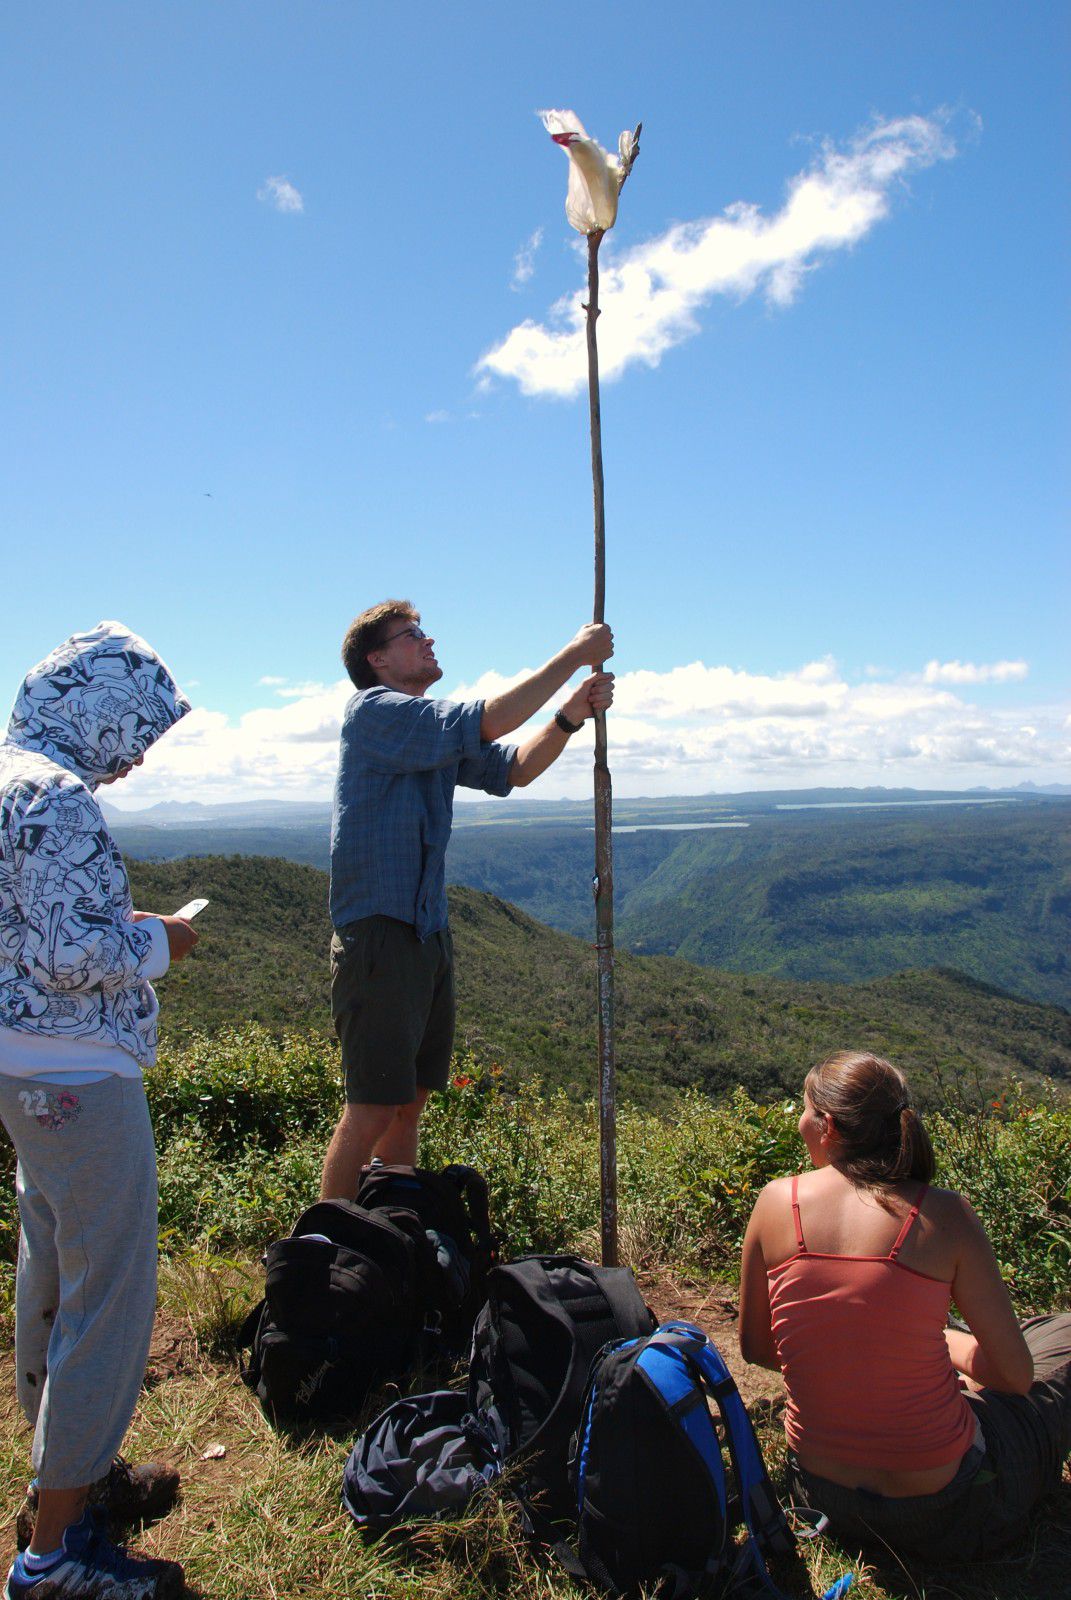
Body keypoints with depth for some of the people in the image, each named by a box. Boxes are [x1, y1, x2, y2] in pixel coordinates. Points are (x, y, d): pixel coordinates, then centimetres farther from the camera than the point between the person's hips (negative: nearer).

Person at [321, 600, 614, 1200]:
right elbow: (484, 723, -20)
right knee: (374, 1107, -5)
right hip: (378, 932, -9)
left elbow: (512, 769, 11)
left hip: (430, 932, 9)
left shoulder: (437, 734, 17)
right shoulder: (372, 711, -10)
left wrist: (572, 716, -5)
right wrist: (572, 656, -13)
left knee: (411, 1101, 14)